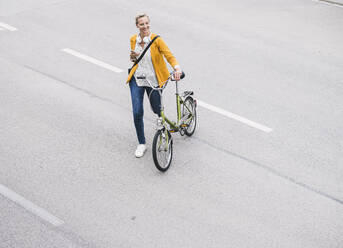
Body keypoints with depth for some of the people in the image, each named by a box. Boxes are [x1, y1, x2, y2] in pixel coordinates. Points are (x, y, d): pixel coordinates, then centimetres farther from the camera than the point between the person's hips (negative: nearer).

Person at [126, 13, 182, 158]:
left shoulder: (156, 39, -13)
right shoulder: (133, 40, 1)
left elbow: (169, 56, -19)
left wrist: (177, 68, -38)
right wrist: (133, 57, -8)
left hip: (153, 80, -2)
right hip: (136, 80, 2)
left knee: (157, 109, 13)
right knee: (137, 113, -6)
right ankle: (141, 144, 10)